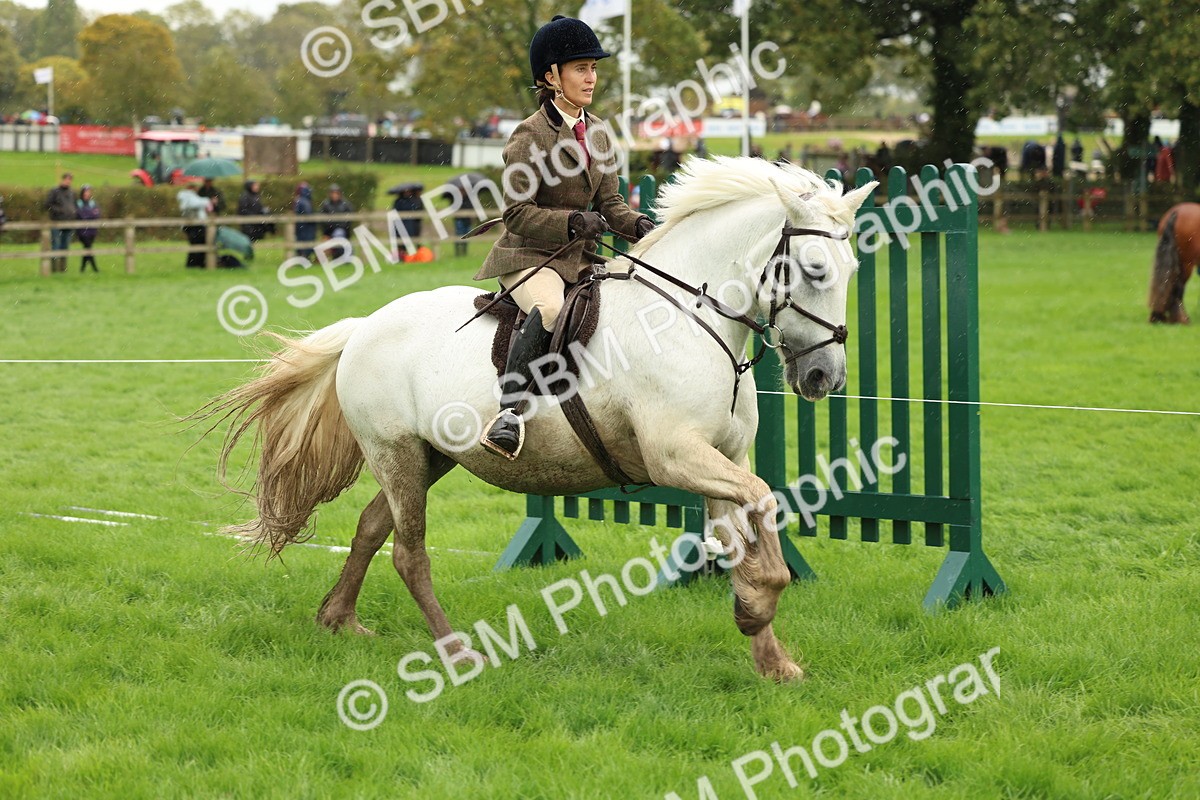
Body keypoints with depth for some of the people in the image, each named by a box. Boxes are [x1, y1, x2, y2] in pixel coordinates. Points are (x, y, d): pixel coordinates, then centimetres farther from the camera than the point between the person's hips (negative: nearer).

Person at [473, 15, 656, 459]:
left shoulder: (597, 133, 12)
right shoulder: (531, 135, -9)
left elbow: (610, 202, 14)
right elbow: (517, 212, -13)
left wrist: (639, 226, -7)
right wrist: (573, 221, -25)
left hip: (580, 258, 8)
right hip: (529, 256, -8)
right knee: (550, 308, -38)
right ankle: (511, 410, -41)